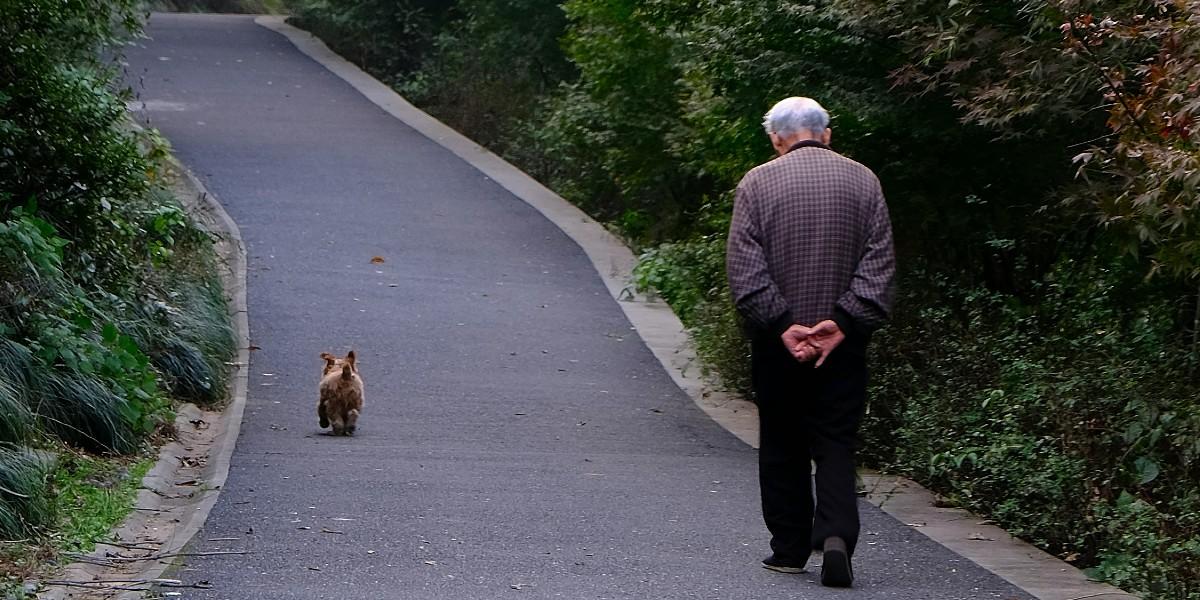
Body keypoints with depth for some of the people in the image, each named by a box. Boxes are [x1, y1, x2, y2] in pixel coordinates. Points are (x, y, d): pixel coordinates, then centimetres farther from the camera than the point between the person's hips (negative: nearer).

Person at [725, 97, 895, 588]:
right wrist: (842, 323, -8)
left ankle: (789, 550, 17)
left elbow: (744, 269, -10)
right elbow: (879, 264, -3)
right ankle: (836, 536, -17)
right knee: (836, 445, 3)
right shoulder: (863, 181, 3)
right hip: (844, 343, 1)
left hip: (776, 343, -1)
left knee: (783, 447, 12)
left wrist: (782, 325, -11)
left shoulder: (757, 183, -2)